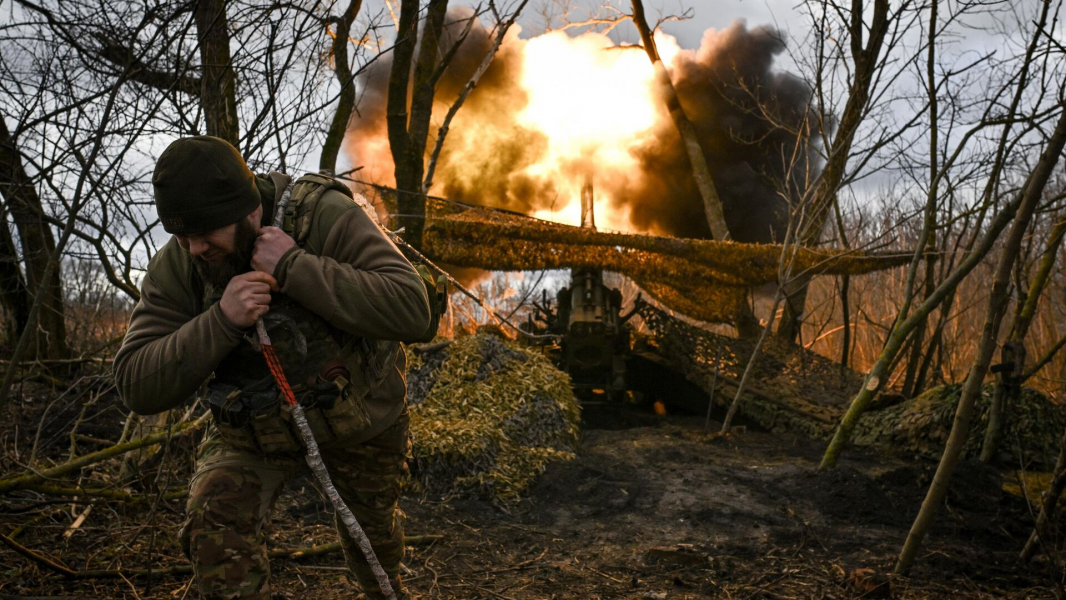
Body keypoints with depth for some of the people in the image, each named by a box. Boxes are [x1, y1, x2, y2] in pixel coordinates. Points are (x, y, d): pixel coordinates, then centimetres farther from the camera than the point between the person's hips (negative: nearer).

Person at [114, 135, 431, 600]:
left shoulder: (326, 216, -29)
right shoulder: (175, 267, -19)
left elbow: (411, 310, -38)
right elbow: (137, 386, -23)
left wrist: (295, 268, -43)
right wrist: (221, 320, -38)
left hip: (358, 414, -1)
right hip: (253, 425, 1)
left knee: (371, 527, 22)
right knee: (216, 528, -26)